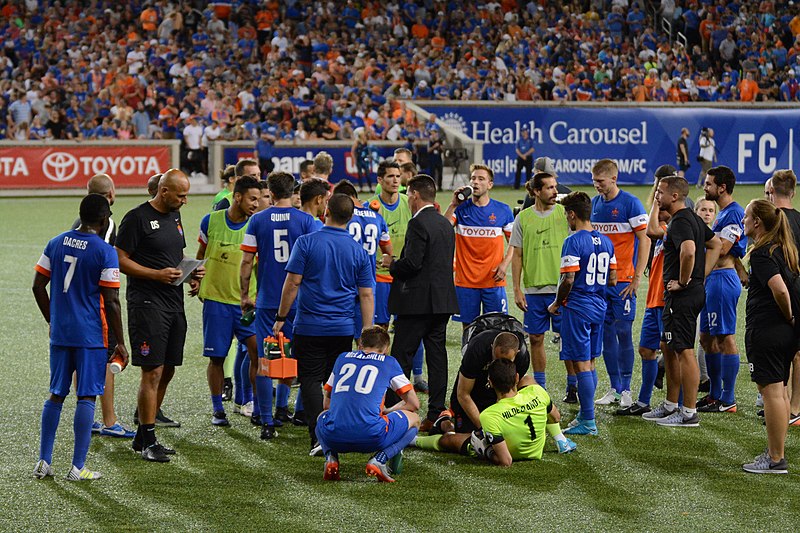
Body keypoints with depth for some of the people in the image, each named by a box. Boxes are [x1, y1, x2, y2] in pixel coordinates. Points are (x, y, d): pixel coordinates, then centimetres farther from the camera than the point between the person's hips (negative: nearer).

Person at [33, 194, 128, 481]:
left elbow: (38, 286, 8)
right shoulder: (105, 252, -12)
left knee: (56, 395, 14)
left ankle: (44, 462, 15)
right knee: (86, 397, 0)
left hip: (60, 334, 5)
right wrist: (120, 343, -5)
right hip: (91, 337, -5)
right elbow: (111, 302, -12)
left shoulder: (56, 243, 5)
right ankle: (78, 467, 2)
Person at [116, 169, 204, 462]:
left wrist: (191, 272, 7)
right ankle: (148, 442, -6)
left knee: (167, 369, 12)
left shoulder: (174, 216, 16)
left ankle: (150, 414, 24)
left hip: (174, 303, 9)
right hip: (147, 303, -9)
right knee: (152, 372, -10)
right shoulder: (137, 218, -10)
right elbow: (121, 260, -11)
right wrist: (157, 274, -19)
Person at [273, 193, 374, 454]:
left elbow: (293, 283, -8)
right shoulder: (359, 251, 3)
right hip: (343, 329, 3)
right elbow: (366, 295, 3)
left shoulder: (306, 242, -6)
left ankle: (318, 436, -13)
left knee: (310, 380, 0)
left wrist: (281, 317, 1)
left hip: (310, 325, -3)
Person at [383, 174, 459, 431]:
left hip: (417, 302, -8)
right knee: (437, 357, 8)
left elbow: (412, 263, -21)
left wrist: (392, 263, -1)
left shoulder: (418, 223, -14)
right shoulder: (445, 224, 14)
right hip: (443, 301, 8)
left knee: (401, 358, -3)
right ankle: (436, 415, 8)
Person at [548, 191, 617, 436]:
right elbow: (612, 279, 12)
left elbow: (568, 280, -19)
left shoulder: (573, 242, -15)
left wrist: (556, 304, -5)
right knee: (589, 363, 16)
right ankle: (585, 414, 24)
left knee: (581, 364, -5)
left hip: (577, 307, -8)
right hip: (599, 306, 8)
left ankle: (588, 422, -5)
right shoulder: (605, 241, 9)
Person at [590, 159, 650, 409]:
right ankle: (614, 388, 14)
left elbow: (644, 239, -9)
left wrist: (637, 278, -14)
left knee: (623, 332, -5)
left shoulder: (630, 203, -8)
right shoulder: (594, 204, 10)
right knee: (606, 333, 7)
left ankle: (626, 390, 3)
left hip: (623, 280, -6)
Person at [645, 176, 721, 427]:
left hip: (682, 294, -11)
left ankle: (689, 413, -3)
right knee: (668, 348, 18)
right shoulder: (692, 218, 14)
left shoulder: (680, 222, -18)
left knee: (684, 351, -6)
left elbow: (688, 250, -36)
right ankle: (670, 406, 26)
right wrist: (701, 276, 17)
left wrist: (683, 281, -22)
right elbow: (715, 244, 24)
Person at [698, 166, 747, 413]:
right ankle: (715, 394, 22)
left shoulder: (733, 213, -15)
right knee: (707, 338, 15)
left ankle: (728, 400, -5)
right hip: (713, 279, 11)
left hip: (723, 279, -11)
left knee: (725, 338, -7)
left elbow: (722, 249, -20)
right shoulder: (724, 213, 18)